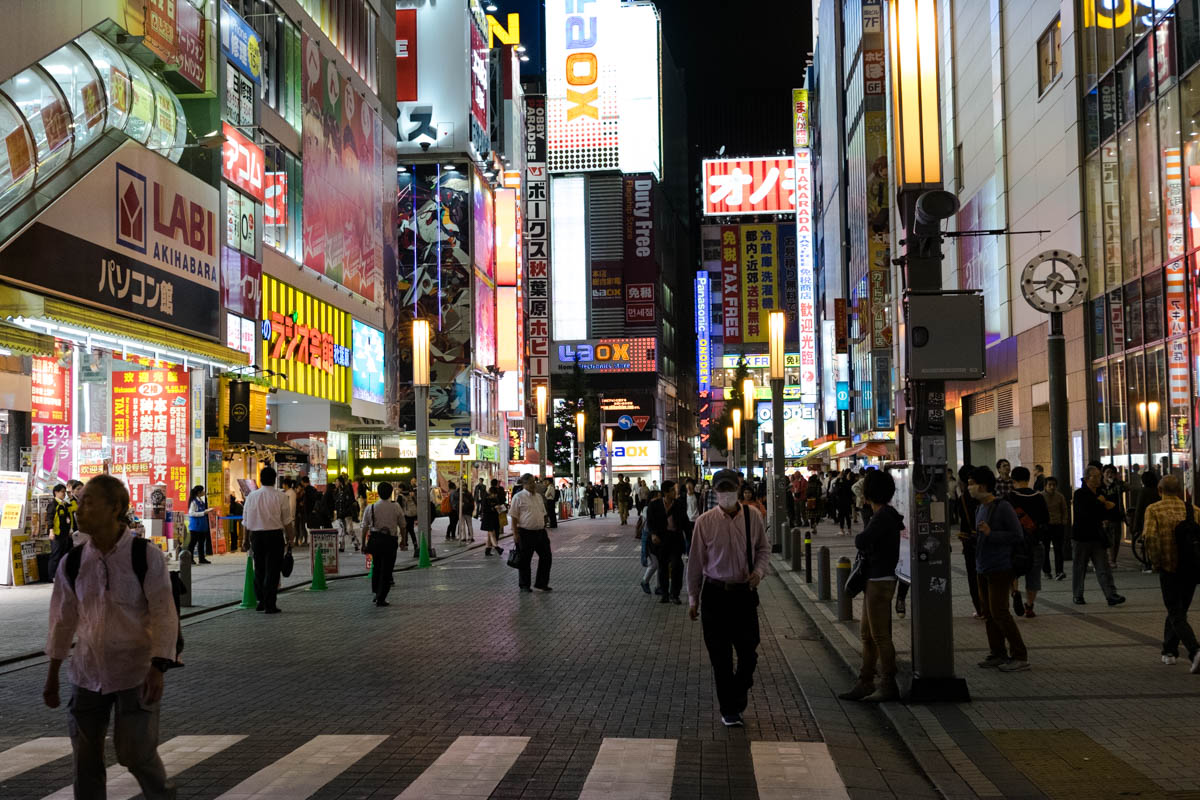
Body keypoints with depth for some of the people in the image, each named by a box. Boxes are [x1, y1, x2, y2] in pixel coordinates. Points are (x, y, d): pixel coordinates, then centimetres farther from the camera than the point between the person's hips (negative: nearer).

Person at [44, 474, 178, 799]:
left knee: (135, 752, -1)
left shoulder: (146, 557, -12)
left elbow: (164, 616, -12)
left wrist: (157, 669, -19)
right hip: (89, 672, 4)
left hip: (136, 673, -4)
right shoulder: (72, 563, 0)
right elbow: (63, 620, 9)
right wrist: (52, 676, 12)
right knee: (86, 757, 10)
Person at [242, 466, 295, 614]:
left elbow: (246, 521, 7)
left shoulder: (251, 496, 3)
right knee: (272, 570, 0)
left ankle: (261, 601, 22)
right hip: (275, 534, -3)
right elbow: (287, 520, -3)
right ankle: (269, 605, 0)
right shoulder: (280, 496, -6)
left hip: (256, 535, 3)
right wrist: (290, 539, 8)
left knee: (259, 569, 16)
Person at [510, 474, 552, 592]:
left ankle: (542, 583, 18)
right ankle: (524, 586, 14)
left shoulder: (538, 497, 14)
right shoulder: (518, 497, -7)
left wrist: (544, 529, 16)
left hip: (540, 532, 6)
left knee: (546, 557, 6)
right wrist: (515, 533, -14)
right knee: (525, 560, 2)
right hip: (526, 533, -6)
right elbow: (514, 517, -9)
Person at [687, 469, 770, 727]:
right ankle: (729, 710, 20)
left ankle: (737, 701, 30)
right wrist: (693, 598, 5)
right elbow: (696, 560, 2)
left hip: (745, 592, 1)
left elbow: (764, 548, 13)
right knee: (720, 656, 5)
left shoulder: (752, 516, -1)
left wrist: (759, 570, -7)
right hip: (715, 594, -1)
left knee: (748, 651, 3)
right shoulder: (705, 521, -5)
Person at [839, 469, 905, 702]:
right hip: (874, 580, 10)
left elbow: (862, 541, -23)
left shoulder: (883, 516, -17)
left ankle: (888, 686, 2)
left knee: (880, 635, -5)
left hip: (880, 582, -10)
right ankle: (865, 683, 20)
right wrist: (864, 542, 4)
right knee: (867, 634, 14)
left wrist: (858, 538, -3)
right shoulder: (883, 514, 14)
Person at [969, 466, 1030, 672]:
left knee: (999, 612, -10)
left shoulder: (1003, 507, -14)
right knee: (989, 613, 10)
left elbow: (1017, 535, -16)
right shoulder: (980, 508, 14)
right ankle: (998, 653, 18)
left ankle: (1020, 656, -3)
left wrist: (990, 533, -22)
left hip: (1000, 568, -9)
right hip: (983, 569, 9)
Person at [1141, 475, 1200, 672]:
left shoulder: (1154, 510, -3)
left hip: (1169, 567, -3)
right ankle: (1169, 651, 29)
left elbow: (1150, 536, -17)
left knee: (1176, 614, -1)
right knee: (1178, 610, 20)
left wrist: (1155, 561, -7)